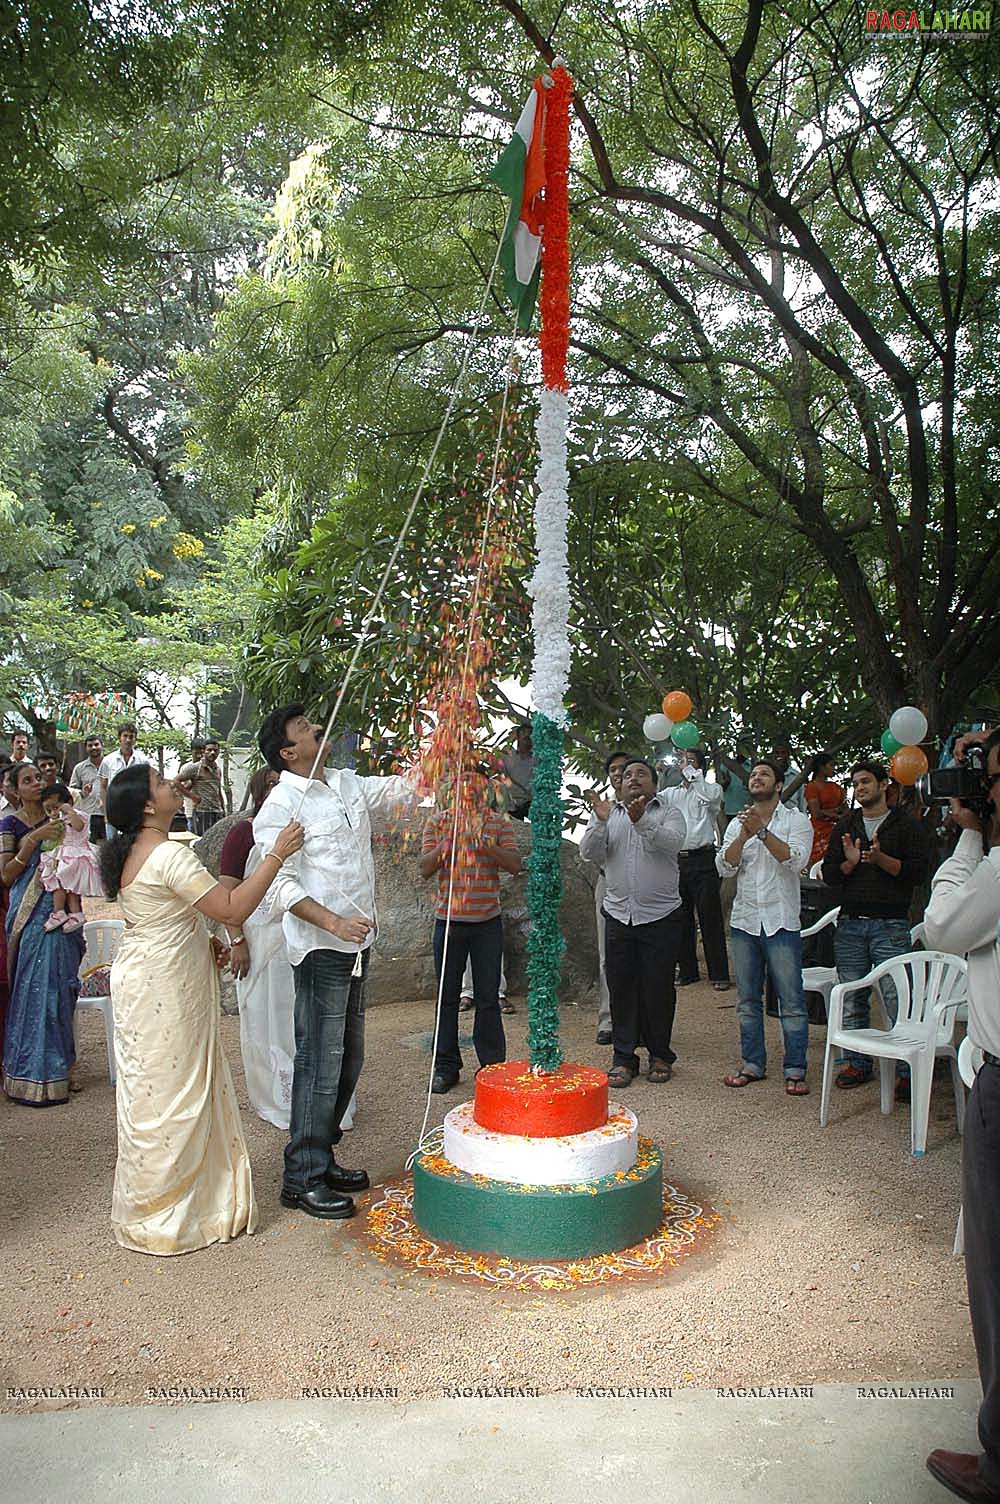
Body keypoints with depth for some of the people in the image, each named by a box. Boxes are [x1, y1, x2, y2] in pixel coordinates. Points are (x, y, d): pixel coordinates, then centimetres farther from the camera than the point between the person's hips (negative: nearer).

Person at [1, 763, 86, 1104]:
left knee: (59, 987, 6)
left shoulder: (55, 820, 11)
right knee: (34, 990, -4)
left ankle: (55, 1062, 18)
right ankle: (35, 1077, 5)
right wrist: (33, 839, -18)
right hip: (31, 914, -4)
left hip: (60, 911, 4)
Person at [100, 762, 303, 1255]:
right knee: (167, 1096, 2)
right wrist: (277, 854, -20)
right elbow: (232, 909, -24)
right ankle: (155, 1217, 16)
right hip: (163, 992, -10)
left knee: (158, 1095, 18)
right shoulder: (169, 855, -23)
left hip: (146, 984, 10)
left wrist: (201, 943, 11)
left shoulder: (131, 853, 9)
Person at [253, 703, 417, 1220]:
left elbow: (405, 788, 17)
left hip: (356, 944, 8)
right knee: (320, 1062, -4)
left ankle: (322, 1158, 28)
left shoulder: (348, 785, 12)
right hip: (320, 949, -8)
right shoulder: (280, 807, -11)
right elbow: (281, 885, -16)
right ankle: (302, 1178, 8)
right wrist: (334, 923, -26)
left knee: (348, 1058, 15)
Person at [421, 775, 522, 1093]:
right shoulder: (438, 821, 6)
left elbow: (515, 864, -4)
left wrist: (488, 846, -20)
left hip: (487, 921, 0)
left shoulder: (499, 823, 5)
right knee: (447, 997, 7)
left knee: (488, 998, 4)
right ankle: (446, 1066, 17)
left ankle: (493, 1065, 15)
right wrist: (447, 842, -17)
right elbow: (425, 868, 0)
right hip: (449, 920, 1)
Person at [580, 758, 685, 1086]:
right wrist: (601, 823, -21)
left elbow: (671, 843, -18)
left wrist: (641, 821, -34)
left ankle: (660, 1055, 20)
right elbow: (589, 852, -3)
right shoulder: (606, 814, 11)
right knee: (620, 988, 5)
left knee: (659, 988, 5)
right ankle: (623, 1058, 14)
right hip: (618, 914, 2)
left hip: (661, 916, -2)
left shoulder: (669, 815, 5)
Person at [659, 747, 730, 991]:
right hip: (677, 861, 4)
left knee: (710, 918, -3)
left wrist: (689, 770, -11)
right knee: (682, 919, 8)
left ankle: (719, 974, 3)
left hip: (703, 859, -4)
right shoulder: (670, 794, 18)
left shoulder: (713, 789, 5)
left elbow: (708, 796, -18)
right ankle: (687, 971, 18)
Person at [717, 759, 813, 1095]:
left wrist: (762, 831, -22)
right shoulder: (737, 824, 12)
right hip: (744, 921, 4)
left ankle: (795, 1070, 8)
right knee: (747, 1000, 11)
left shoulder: (796, 820, 1)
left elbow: (796, 860, -15)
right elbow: (725, 867, -2)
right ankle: (753, 1064, 22)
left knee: (791, 1001, -1)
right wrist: (744, 836, -17)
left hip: (781, 922, -4)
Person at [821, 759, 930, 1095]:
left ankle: (907, 1071, 0)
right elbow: (829, 875, 11)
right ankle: (857, 1063, 18)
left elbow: (918, 871, -4)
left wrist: (881, 859, -16)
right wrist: (850, 862, -8)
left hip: (890, 925, -4)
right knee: (852, 998, 7)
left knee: (897, 998, -8)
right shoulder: (845, 826, 16)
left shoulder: (907, 826, 5)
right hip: (850, 924, 4)